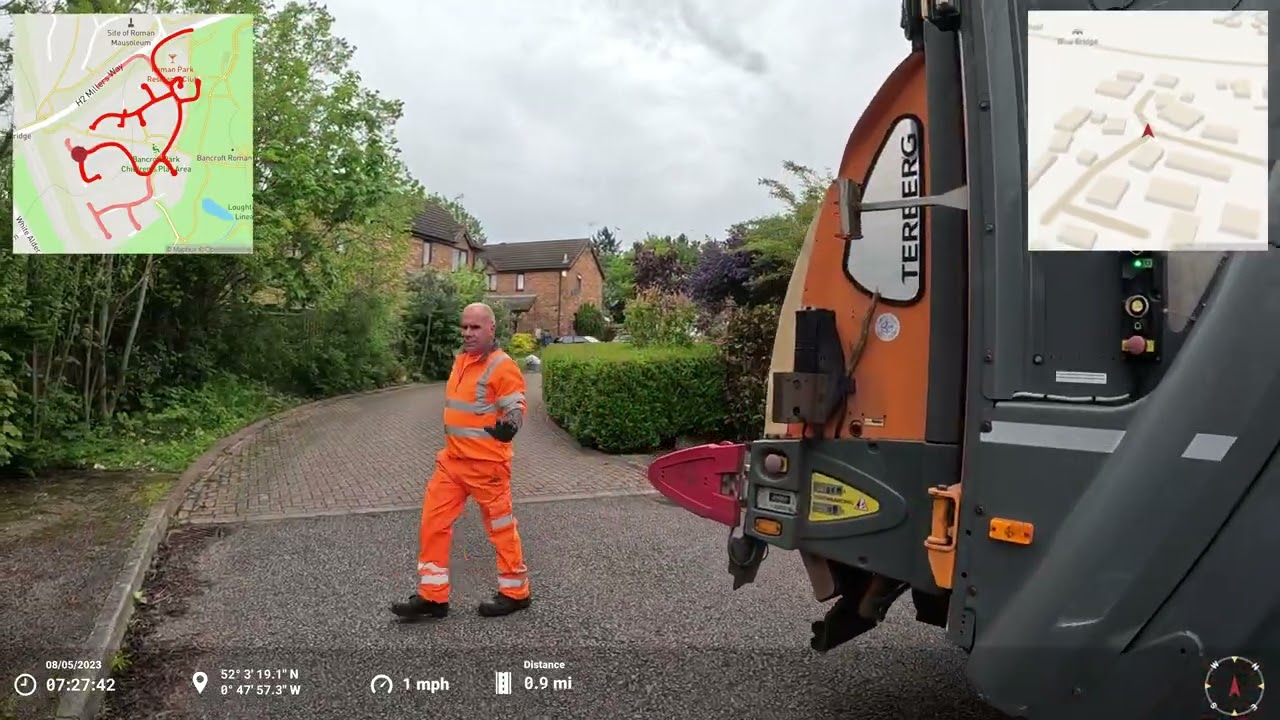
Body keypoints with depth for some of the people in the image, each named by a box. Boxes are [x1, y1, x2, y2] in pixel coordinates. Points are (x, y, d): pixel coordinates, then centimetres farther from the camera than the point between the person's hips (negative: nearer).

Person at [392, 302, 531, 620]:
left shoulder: (502, 366, -15)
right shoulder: (461, 361, 12)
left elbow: (516, 408, -19)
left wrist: (508, 427, -41)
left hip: (486, 464, -8)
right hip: (452, 460, 9)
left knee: (500, 527, 4)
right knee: (433, 523, 8)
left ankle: (515, 592, 22)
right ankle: (433, 596, 19)